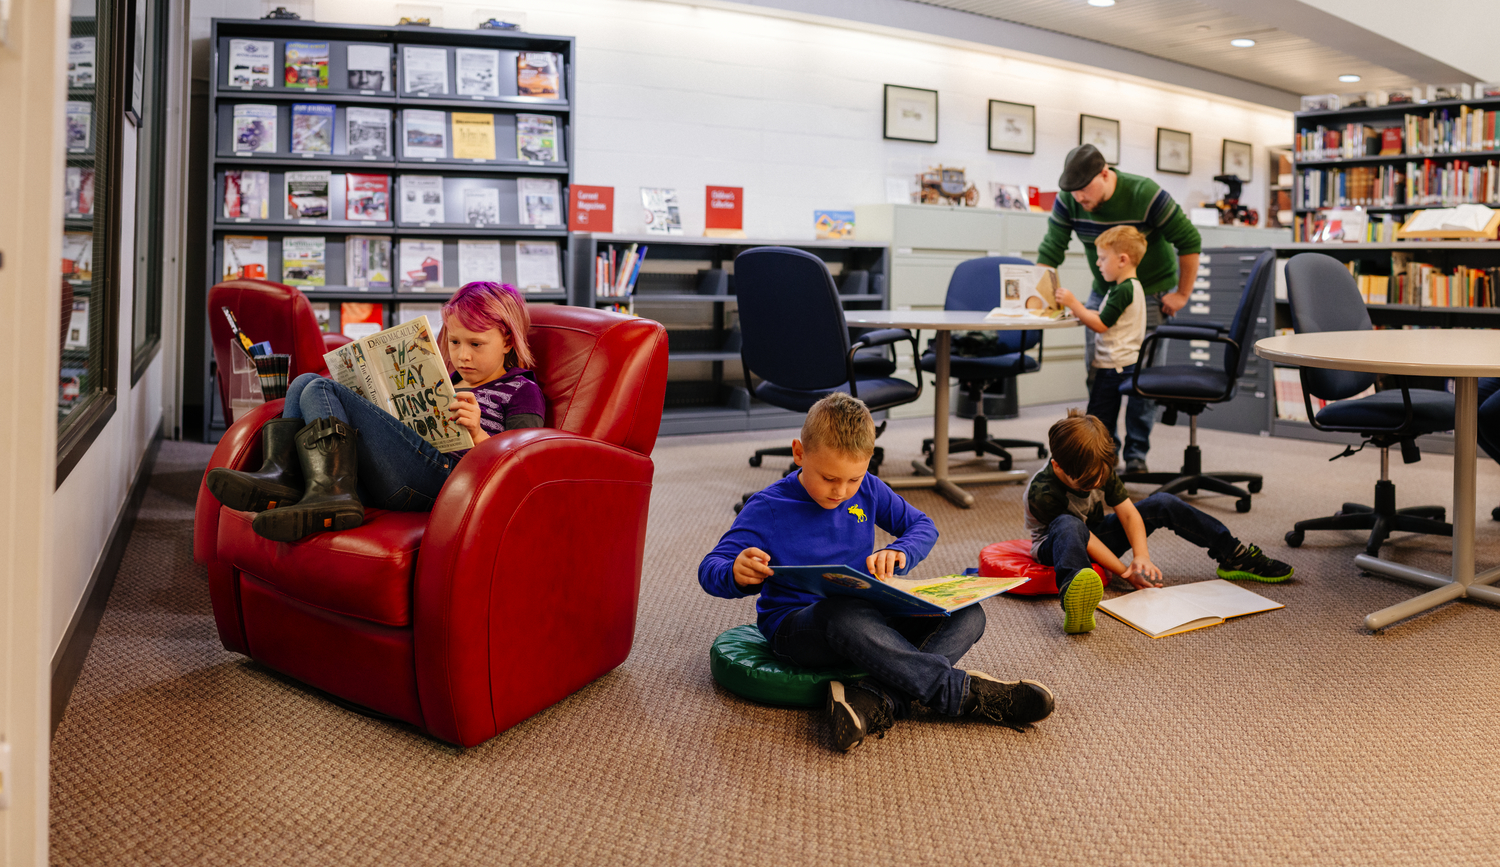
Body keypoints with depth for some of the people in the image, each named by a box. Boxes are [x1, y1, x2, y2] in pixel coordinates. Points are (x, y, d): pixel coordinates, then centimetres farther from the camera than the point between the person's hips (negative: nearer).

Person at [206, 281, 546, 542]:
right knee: (304, 383, 9)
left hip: (441, 472, -8)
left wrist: (476, 433, -21)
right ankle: (283, 476, -15)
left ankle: (330, 493, -32)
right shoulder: (446, 382, 32)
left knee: (320, 390, -13)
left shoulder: (522, 391, 8)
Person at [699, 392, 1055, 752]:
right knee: (848, 616, -42)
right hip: (795, 625, -6)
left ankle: (877, 702, -38)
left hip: (868, 611, 6)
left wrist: (900, 552, -11)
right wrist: (736, 574, -37)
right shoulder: (768, 507, -10)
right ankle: (969, 694, -31)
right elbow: (709, 568, -11)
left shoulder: (868, 490, 3)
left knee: (967, 614, -14)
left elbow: (923, 525, 14)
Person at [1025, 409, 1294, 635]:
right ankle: (1072, 596, -77)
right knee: (1068, 525, -44)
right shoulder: (1042, 493, -31)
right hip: (1056, 548, -7)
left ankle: (1235, 557, 6)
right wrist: (1127, 574, -26)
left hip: (1095, 536, 7)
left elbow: (1128, 512, -15)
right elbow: (1086, 539, -28)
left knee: (1163, 503, -5)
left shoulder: (1099, 470, -13)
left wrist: (1142, 556, -31)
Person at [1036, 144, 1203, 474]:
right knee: (1097, 372, 1)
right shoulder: (1068, 200, -13)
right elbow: (1050, 251, -8)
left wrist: (1182, 294, -13)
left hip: (1151, 292, -4)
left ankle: (1136, 455, 3)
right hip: (1103, 292, 4)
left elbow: (1190, 241, -16)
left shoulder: (1145, 195, -24)